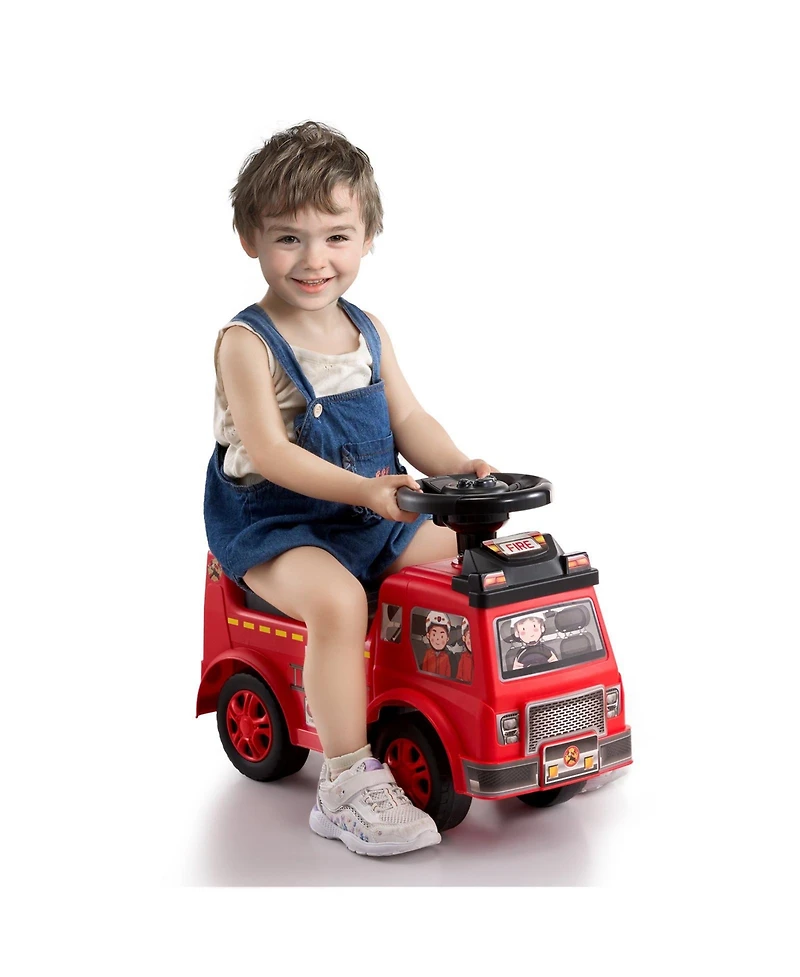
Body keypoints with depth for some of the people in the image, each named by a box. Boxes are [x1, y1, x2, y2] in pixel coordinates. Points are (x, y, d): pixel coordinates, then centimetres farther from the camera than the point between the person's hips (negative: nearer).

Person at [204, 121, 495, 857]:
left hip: (375, 515, 7)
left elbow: (408, 420, 9)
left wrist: (456, 467, -12)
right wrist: (362, 489, -32)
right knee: (337, 599, -33)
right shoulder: (246, 342, -13)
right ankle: (347, 782, -25)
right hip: (272, 525, -7)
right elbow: (268, 451, -22)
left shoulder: (369, 331, 9)